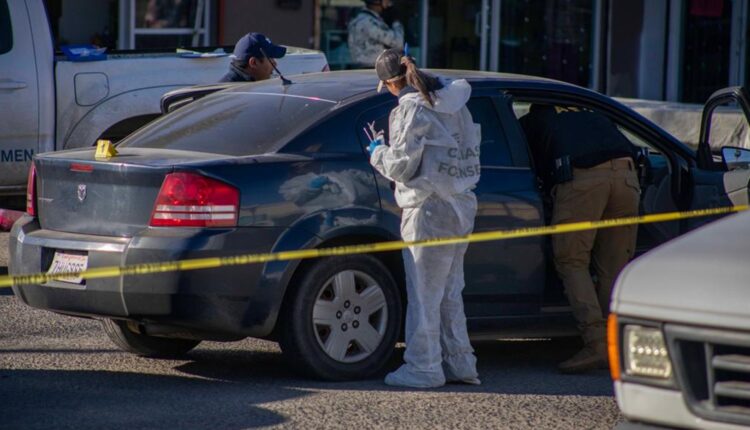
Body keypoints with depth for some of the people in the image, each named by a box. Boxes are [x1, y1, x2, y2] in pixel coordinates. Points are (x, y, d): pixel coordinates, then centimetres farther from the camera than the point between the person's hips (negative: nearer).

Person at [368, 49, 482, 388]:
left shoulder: (411, 109, -13)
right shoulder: (452, 102, 11)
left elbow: (402, 166, -14)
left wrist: (377, 152, 7)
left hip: (429, 210, -8)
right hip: (461, 207, 8)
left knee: (424, 294, -1)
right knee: (449, 293, 17)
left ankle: (423, 367, 3)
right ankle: (459, 364, 21)